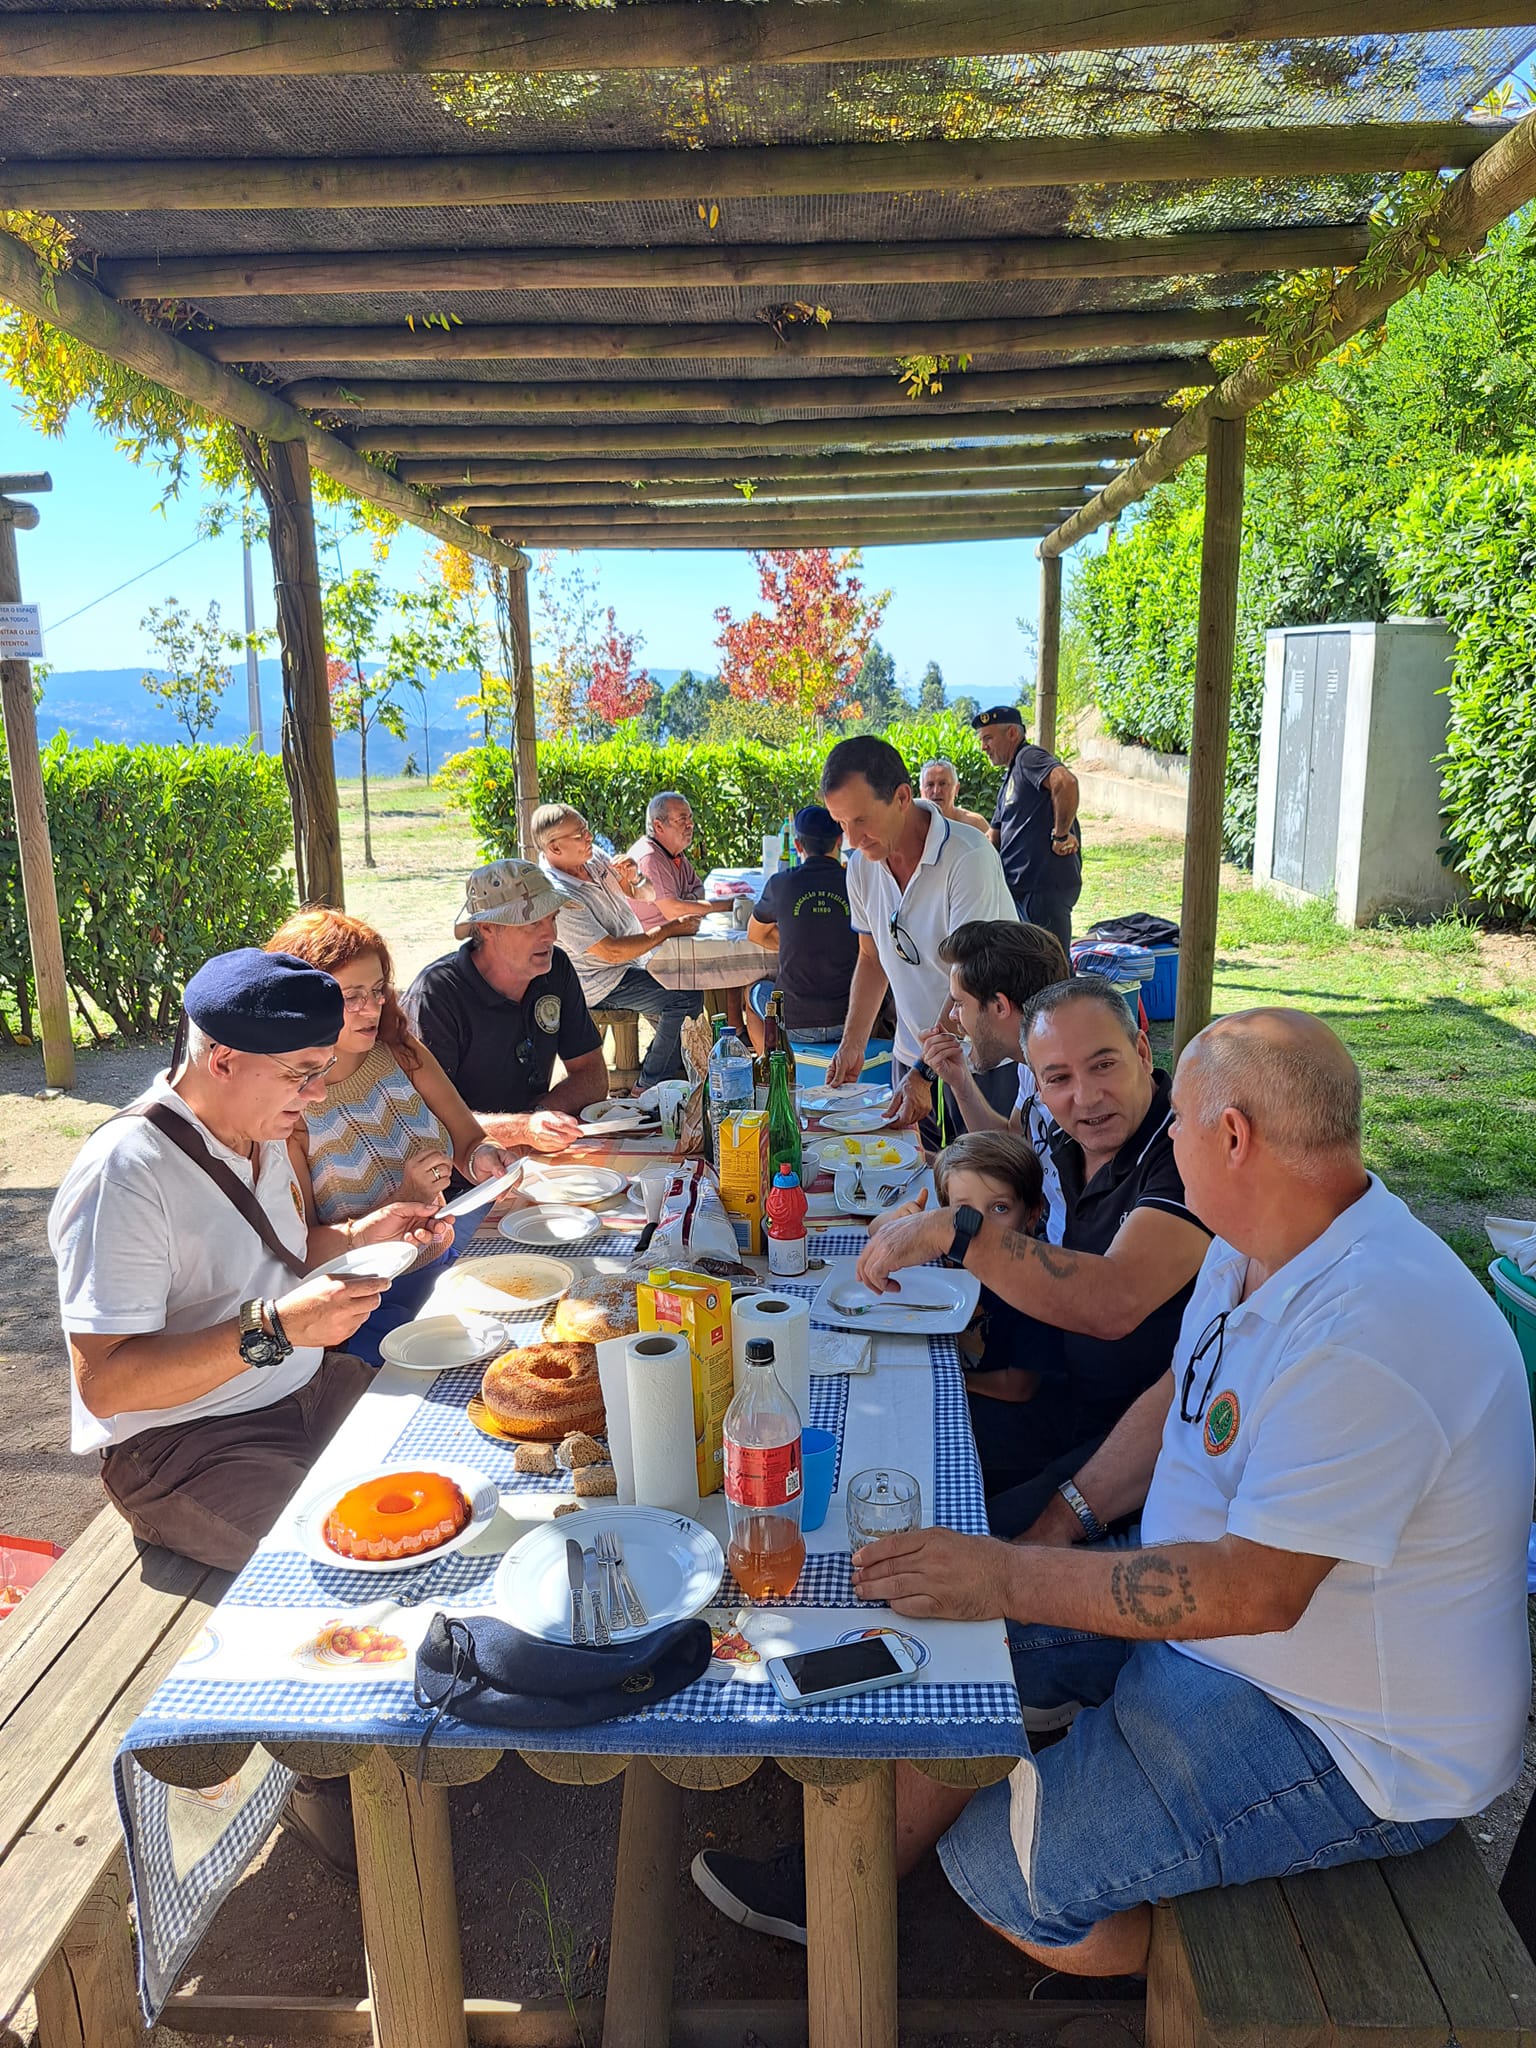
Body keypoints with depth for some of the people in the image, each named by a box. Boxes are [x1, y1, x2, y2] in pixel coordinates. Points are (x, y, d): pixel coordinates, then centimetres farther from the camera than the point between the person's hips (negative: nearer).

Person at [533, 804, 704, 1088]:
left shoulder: (593, 856, -1)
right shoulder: (558, 897, -27)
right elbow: (612, 952, -28)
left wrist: (631, 876, -11)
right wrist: (668, 929, -22)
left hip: (636, 959, 9)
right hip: (602, 984, -9)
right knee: (687, 998, -21)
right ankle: (651, 1085, -8)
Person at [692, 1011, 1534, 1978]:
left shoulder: (1365, 1333, -33)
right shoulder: (1256, 1247, -1)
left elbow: (1256, 1590, -34)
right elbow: (1183, 1396, 12)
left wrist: (1014, 1578, -30)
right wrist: (1070, 1515, 0)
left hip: (1345, 1743, -9)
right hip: (1204, 1608, 9)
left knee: (998, 1864, -11)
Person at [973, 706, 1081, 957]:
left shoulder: (1029, 757, -9)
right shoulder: (1011, 778, 22)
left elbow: (1066, 781, -30)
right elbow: (994, 839, 26)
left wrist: (1060, 835, -24)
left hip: (1045, 884, -10)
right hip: (1020, 886, 10)